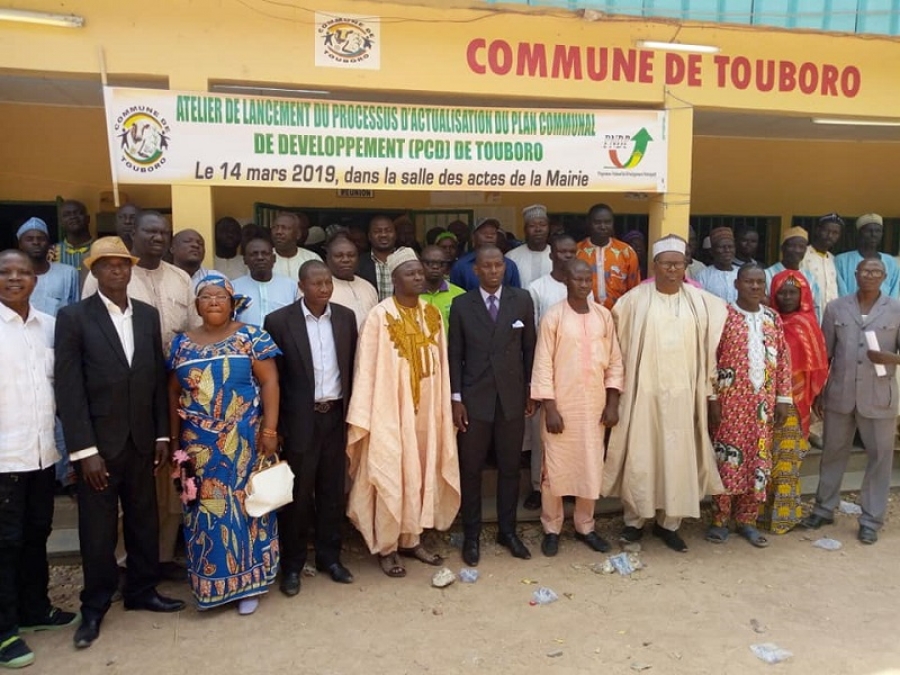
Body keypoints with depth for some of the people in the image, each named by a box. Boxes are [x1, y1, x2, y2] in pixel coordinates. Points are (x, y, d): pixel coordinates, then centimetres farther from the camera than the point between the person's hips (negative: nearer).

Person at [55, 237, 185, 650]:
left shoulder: (148, 315, 6)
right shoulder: (73, 317, -7)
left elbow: (158, 379, 9)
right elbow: (68, 388, -10)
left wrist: (162, 435, 6)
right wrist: (85, 450, -14)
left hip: (141, 440, 4)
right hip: (98, 442, -4)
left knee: (144, 520, 14)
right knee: (98, 529, 9)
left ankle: (142, 591, 32)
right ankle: (95, 607, 27)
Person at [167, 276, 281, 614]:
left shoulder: (251, 336, -3)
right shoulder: (182, 344, 7)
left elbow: (270, 383, -7)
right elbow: (173, 393, 11)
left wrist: (269, 429, -14)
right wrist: (175, 438, 8)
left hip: (244, 442, -3)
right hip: (198, 445, 3)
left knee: (244, 504, 5)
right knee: (204, 510, 8)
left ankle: (247, 581, 19)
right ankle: (208, 582, 24)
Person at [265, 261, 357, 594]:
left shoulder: (346, 317, 4)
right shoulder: (279, 321, -7)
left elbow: (352, 367, 8)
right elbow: (272, 376, -4)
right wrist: (275, 425, -6)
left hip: (336, 415, 3)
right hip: (300, 419, -3)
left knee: (332, 489, 13)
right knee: (298, 493, 6)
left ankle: (329, 556, 29)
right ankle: (292, 565, 22)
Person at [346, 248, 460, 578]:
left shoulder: (432, 313, 5)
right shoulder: (380, 316, -12)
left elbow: (440, 364, 8)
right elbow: (367, 368, -12)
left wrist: (443, 408, 6)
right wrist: (364, 418, -14)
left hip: (425, 409, 6)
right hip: (392, 411, -5)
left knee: (421, 474, 14)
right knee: (391, 479, 3)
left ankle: (412, 539, 29)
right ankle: (386, 548, 18)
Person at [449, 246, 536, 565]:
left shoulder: (522, 300, 1)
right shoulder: (461, 304, -2)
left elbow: (530, 348, 5)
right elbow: (455, 354, 0)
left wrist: (531, 391, 5)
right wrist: (456, 398, -4)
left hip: (512, 397, 1)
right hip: (474, 398, -1)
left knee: (510, 468, 11)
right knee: (470, 469, 7)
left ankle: (507, 530, 28)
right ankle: (471, 535, 23)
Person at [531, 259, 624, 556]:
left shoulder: (603, 315, 4)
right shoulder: (553, 317, -8)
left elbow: (614, 361, 7)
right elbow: (543, 365, -8)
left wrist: (612, 403, 1)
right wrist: (549, 408, -12)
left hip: (595, 405, 4)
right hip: (561, 406, -3)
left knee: (592, 467, 11)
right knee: (556, 467, 5)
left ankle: (585, 526, 28)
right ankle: (551, 528, 21)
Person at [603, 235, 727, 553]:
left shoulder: (700, 302, 4)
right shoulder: (635, 300, -4)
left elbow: (707, 346, 12)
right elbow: (619, 342, 1)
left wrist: (707, 387, 10)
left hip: (683, 392, 2)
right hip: (644, 391, -2)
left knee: (678, 456, 7)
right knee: (640, 455, 3)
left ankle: (668, 522, 20)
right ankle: (634, 519, 18)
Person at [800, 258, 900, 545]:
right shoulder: (836, 308, 3)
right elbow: (824, 354, 6)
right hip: (839, 394, 1)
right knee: (833, 452, 12)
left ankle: (871, 519, 20)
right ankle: (824, 509, 27)